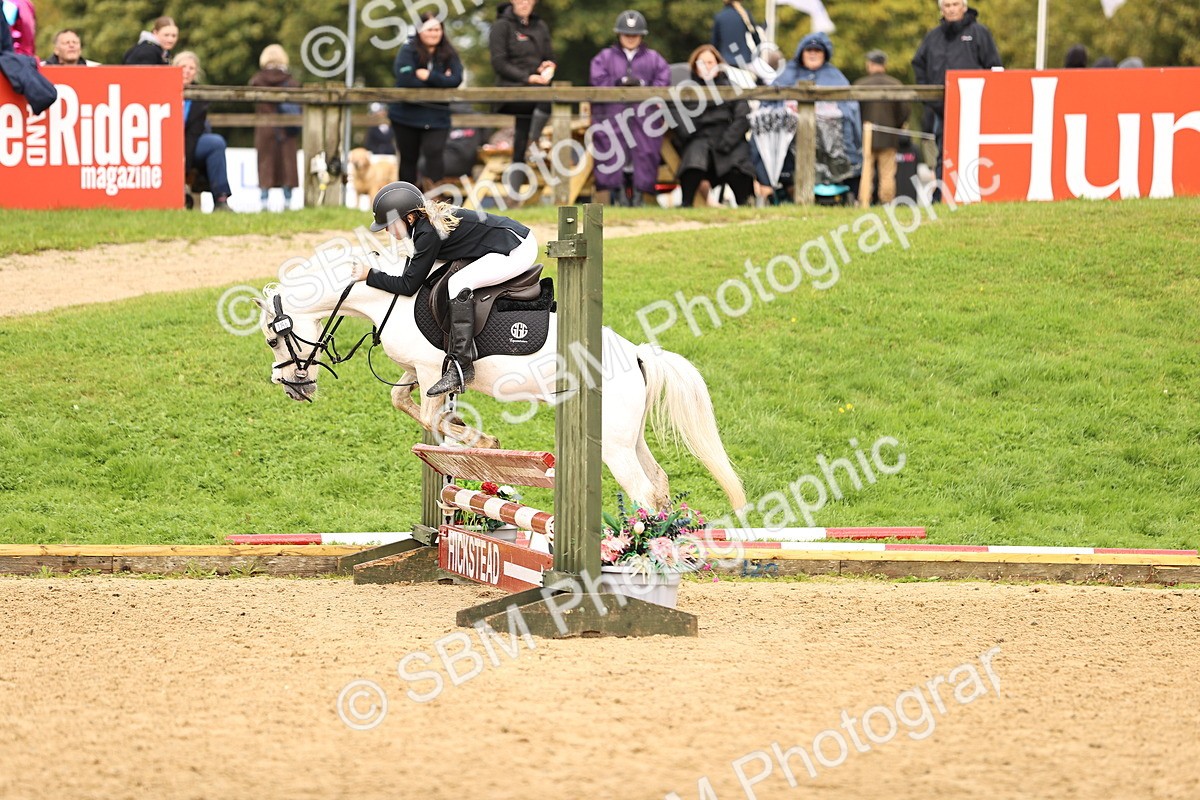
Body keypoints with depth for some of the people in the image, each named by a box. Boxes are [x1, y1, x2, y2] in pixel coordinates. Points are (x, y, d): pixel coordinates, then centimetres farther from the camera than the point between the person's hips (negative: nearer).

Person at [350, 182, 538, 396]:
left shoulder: (429, 233, -23)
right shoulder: (429, 220, 4)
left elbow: (408, 285, -19)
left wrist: (369, 274, -13)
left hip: (518, 250, -10)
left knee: (458, 283, -25)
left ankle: (461, 366, -23)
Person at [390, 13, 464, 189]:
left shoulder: (449, 54, 3)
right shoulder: (408, 51, -6)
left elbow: (455, 80, -9)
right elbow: (405, 79, -19)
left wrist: (429, 76, -19)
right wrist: (439, 80, -12)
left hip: (436, 116, 1)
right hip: (407, 114, -1)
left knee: (434, 153, -16)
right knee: (408, 158, 9)